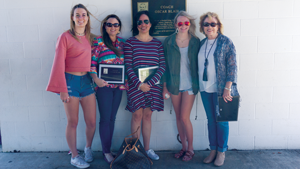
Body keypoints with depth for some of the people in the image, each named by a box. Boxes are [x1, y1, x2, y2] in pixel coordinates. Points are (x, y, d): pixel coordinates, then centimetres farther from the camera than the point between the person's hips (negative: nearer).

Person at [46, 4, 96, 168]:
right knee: (73, 122, 6)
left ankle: (88, 148, 34)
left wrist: (96, 80, 7)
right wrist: (62, 89, -13)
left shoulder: (89, 38, 11)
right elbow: (59, 63, -10)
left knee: (92, 121, 7)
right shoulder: (65, 36, -6)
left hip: (87, 81, 5)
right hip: (71, 81, -5)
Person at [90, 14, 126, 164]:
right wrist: (95, 78, -19)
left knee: (112, 118, 12)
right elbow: (91, 62, -6)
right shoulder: (99, 41, -3)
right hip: (104, 85, -4)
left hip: (118, 85, 5)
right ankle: (106, 151, 16)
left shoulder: (122, 42, 11)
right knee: (105, 119, 1)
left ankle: (108, 149, 25)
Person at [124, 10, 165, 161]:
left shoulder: (157, 43, 7)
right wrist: (139, 84, -15)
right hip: (135, 85, -2)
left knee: (147, 116, 9)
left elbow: (162, 66, 1)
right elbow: (128, 66, -5)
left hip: (153, 85, 3)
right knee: (137, 115, 2)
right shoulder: (130, 42, 0)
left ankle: (147, 149, 18)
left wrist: (150, 83, -11)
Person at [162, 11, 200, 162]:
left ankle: (190, 148, 16)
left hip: (189, 85, -2)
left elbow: (198, 64, 3)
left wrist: (198, 83, 0)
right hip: (174, 85, 2)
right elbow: (165, 65, 4)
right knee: (178, 117, 10)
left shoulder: (195, 41, -1)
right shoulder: (168, 42, 1)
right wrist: (165, 86, 2)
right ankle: (184, 147, 27)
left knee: (184, 117, -4)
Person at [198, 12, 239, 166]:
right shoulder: (202, 43, 9)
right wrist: (199, 85, 9)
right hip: (205, 89, 5)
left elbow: (232, 66, -9)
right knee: (211, 120, 12)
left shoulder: (226, 42, -6)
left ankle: (221, 151, 20)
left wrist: (227, 88, -16)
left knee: (221, 120, 5)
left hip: (220, 89, -5)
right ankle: (213, 150, 25)